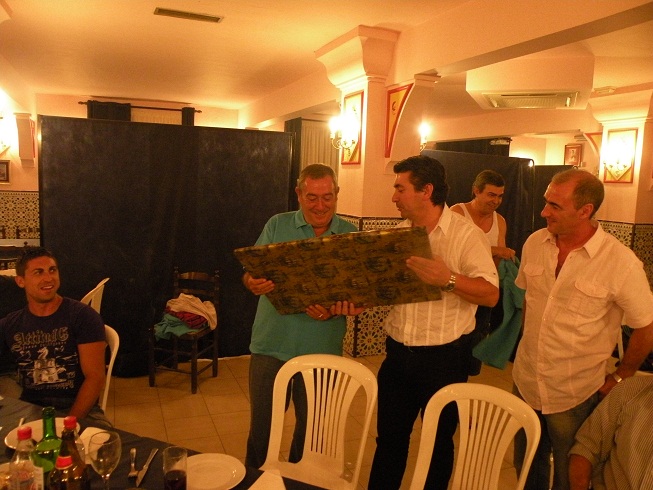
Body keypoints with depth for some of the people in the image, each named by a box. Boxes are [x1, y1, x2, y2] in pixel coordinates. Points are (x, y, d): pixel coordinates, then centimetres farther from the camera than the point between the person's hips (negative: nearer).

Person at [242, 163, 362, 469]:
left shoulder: (351, 236, 0)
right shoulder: (277, 226, 1)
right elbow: (250, 275, -1)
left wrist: (334, 311, -22)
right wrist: (254, 283, -25)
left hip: (322, 350, 1)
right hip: (272, 344, 0)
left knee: (312, 430, 16)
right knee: (261, 427, 10)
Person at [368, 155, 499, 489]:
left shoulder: (466, 235, -11)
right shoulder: (398, 233, 6)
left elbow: (491, 294, -16)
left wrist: (448, 280, -31)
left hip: (444, 357, -4)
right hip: (398, 352, 5)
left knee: (439, 442, 15)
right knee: (389, 437, 16)